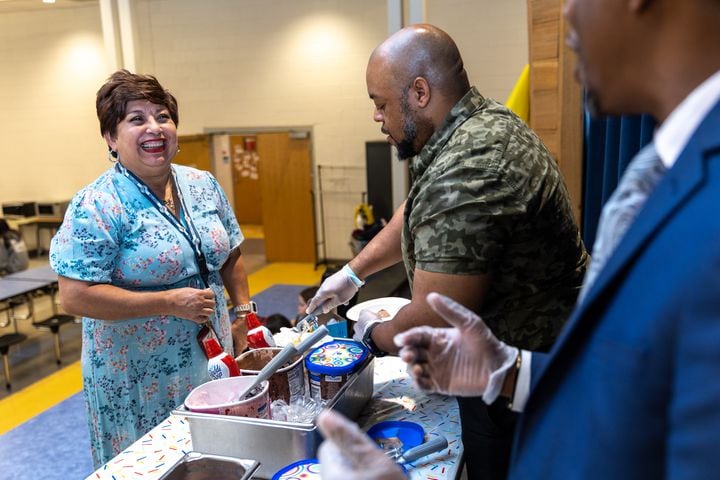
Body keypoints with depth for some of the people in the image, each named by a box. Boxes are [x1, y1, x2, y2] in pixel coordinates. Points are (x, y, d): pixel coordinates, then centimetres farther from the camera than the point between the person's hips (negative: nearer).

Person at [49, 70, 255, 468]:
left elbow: (230, 256, 12)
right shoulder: (97, 206, -17)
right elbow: (74, 296, -21)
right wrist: (170, 302, -23)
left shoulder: (203, 186, 2)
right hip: (139, 379, -5)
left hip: (213, 359, 6)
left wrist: (244, 312, 3)